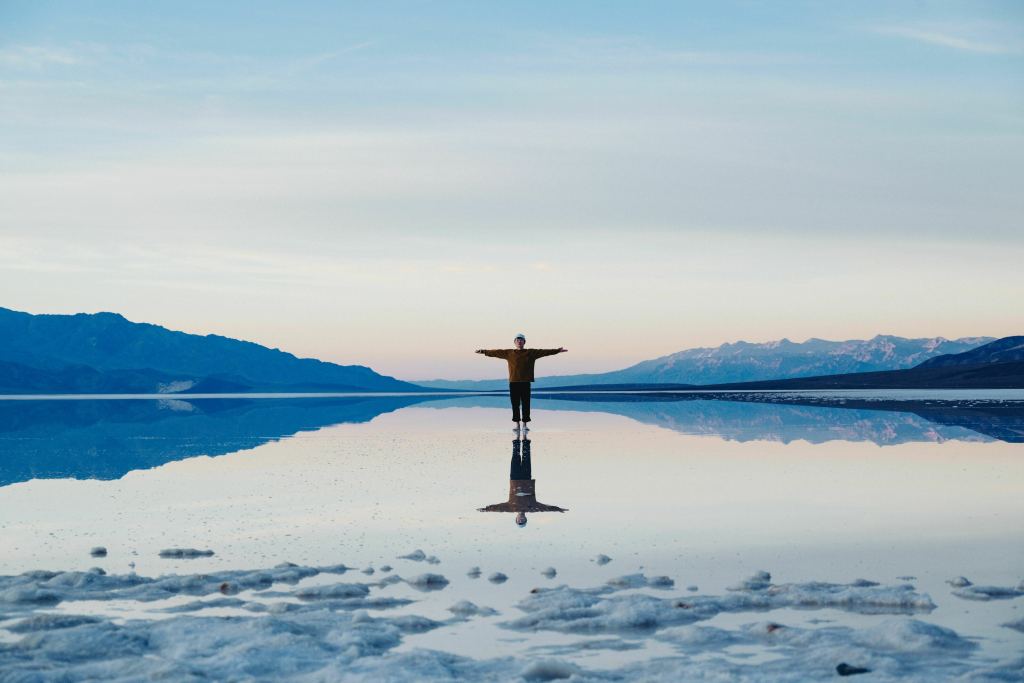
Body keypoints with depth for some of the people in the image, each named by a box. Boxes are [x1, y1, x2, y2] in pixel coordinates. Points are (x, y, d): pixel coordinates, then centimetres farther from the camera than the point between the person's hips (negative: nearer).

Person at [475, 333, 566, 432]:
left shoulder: (531, 353, 5)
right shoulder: (509, 353, 7)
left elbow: (544, 352, 1)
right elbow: (496, 352, 11)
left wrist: (557, 350, -5)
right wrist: (484, 351, 10)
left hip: (525, 382, -1)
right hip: (513, 382, 1)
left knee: (525, 404, 1)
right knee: (515, 405, 4)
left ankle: (525, 424, 9)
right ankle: (517, 424, 12)